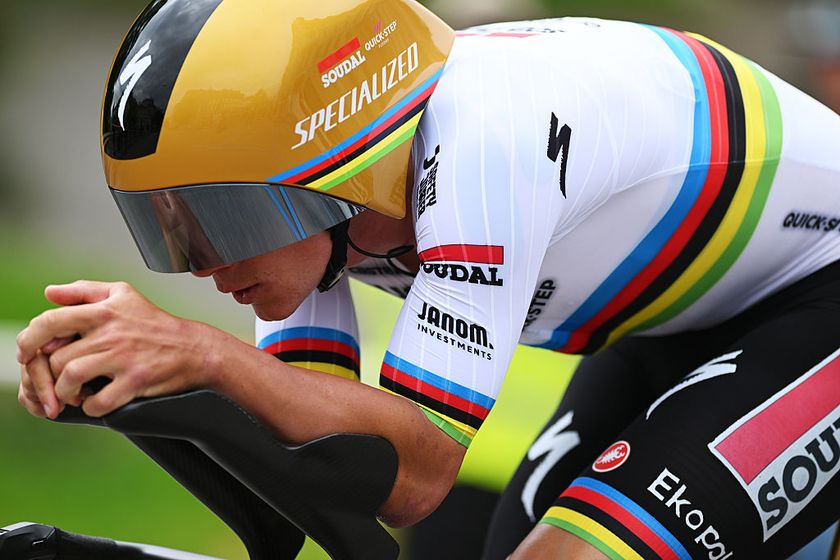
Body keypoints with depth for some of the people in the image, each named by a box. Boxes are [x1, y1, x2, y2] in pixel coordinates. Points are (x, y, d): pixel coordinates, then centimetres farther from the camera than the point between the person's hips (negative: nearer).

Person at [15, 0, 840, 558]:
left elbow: (417, 472, -34)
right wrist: (102, 366, -31)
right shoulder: (297, 181, -11)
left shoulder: (483, 139, -36)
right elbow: (310, 446, -16)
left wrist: (208, 355, -45)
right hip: (677, 331, 8)